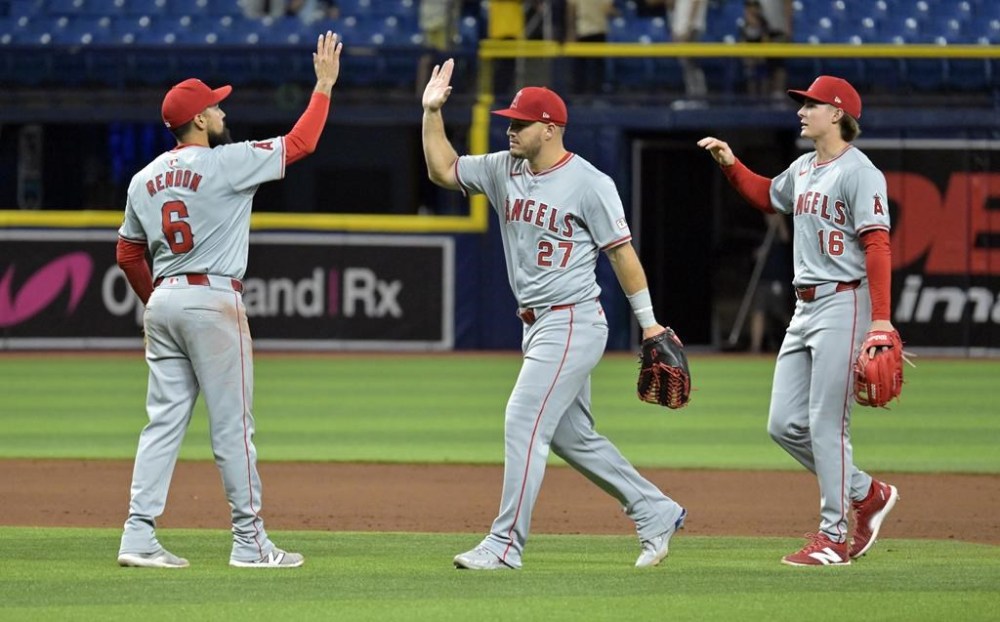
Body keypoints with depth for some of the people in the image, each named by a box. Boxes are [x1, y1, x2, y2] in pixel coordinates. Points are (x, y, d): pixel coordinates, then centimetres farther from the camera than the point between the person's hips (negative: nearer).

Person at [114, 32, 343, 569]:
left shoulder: (145, 179, 10)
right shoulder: (224, 163, -10)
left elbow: (128, 254, 16)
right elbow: (300, 143, -5)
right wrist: (324, 85, 5)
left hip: (163, 302, 7)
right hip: (213, 301, -7)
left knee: (164, 422, 7)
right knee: (232, 426, -1)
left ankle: (139, 536, -1)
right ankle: (249, 541, 2)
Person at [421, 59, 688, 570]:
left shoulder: (589, 183, -12)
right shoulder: (504, 170, 8)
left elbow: (621, 251, -9)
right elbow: (442, 170, 15)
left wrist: (649, 323, -7)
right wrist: (432, 111, 2)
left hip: (573, 323, -8)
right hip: (537, 326, 8)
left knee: (524, 423, -13)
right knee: (571, 436, 13)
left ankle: (506, 544, -9)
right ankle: (655, 513, 24)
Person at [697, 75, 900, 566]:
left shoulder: (859, 172, -12)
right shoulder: (803, 170, 15)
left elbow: (877, 246, -18)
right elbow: (767, 197, 36)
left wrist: (880, 319, -24)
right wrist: (731, 165, 19)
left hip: (843, 304, -9)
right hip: (805, 306, 9)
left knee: (826, 424, -8)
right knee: (784, 424, 7)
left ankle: (833, 535, 1)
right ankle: (866, 494, 21)